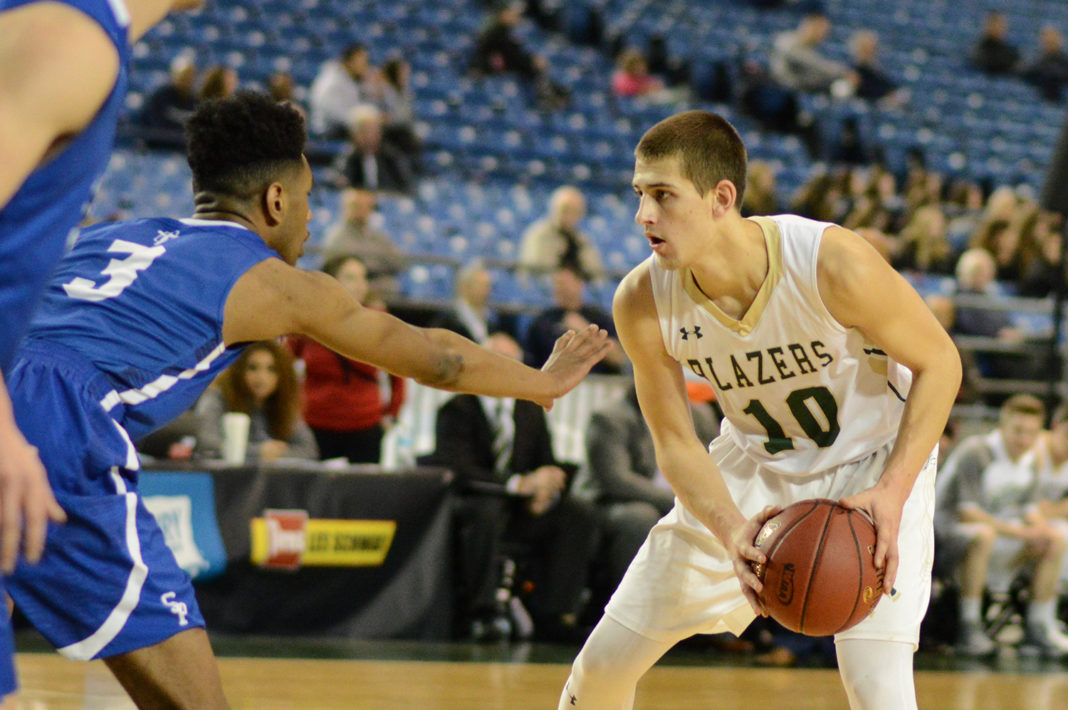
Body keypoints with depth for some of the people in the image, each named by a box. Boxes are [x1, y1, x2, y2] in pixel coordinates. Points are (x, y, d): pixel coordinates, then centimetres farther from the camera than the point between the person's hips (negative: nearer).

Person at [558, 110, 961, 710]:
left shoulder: (834, 264, -33)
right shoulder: (643, 302, -21)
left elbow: (939, 363, -18)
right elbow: (675, 440, -11)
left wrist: (892, 493, -29)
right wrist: (731, 531, -30)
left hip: (873, 461, -4)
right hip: (756, 464, 4)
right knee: (604, 662, 3)